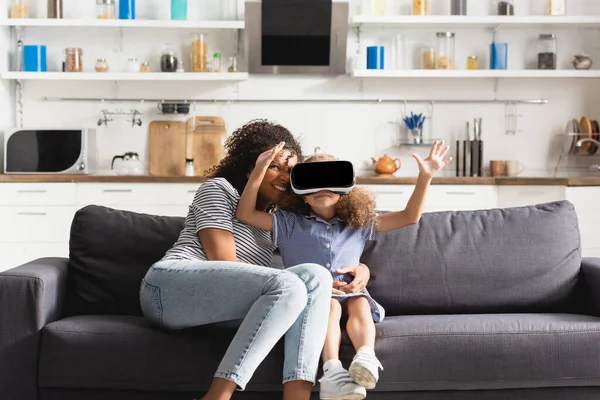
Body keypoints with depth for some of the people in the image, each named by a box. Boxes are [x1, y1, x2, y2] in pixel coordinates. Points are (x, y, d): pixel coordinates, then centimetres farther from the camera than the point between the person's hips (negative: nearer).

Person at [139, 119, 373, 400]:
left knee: (315, 275, -17)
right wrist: (292, 282, -12)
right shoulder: (219, 189, 6)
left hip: (216, 304, 6)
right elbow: (223, 262, -6)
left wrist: (360, 268, 0)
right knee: (287, 287, -30)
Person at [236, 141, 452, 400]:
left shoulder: (358, 223, 16)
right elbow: (245, 213, 1)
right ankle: (332, 371, -55)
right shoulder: (290, 223, 11)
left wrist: (425, 177, 0)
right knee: (329, 304, -34)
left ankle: (366, 358, -57)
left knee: (359, 304, -31)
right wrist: (259, 172, -11)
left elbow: (409, 216, 13)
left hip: (351, 293, 2)